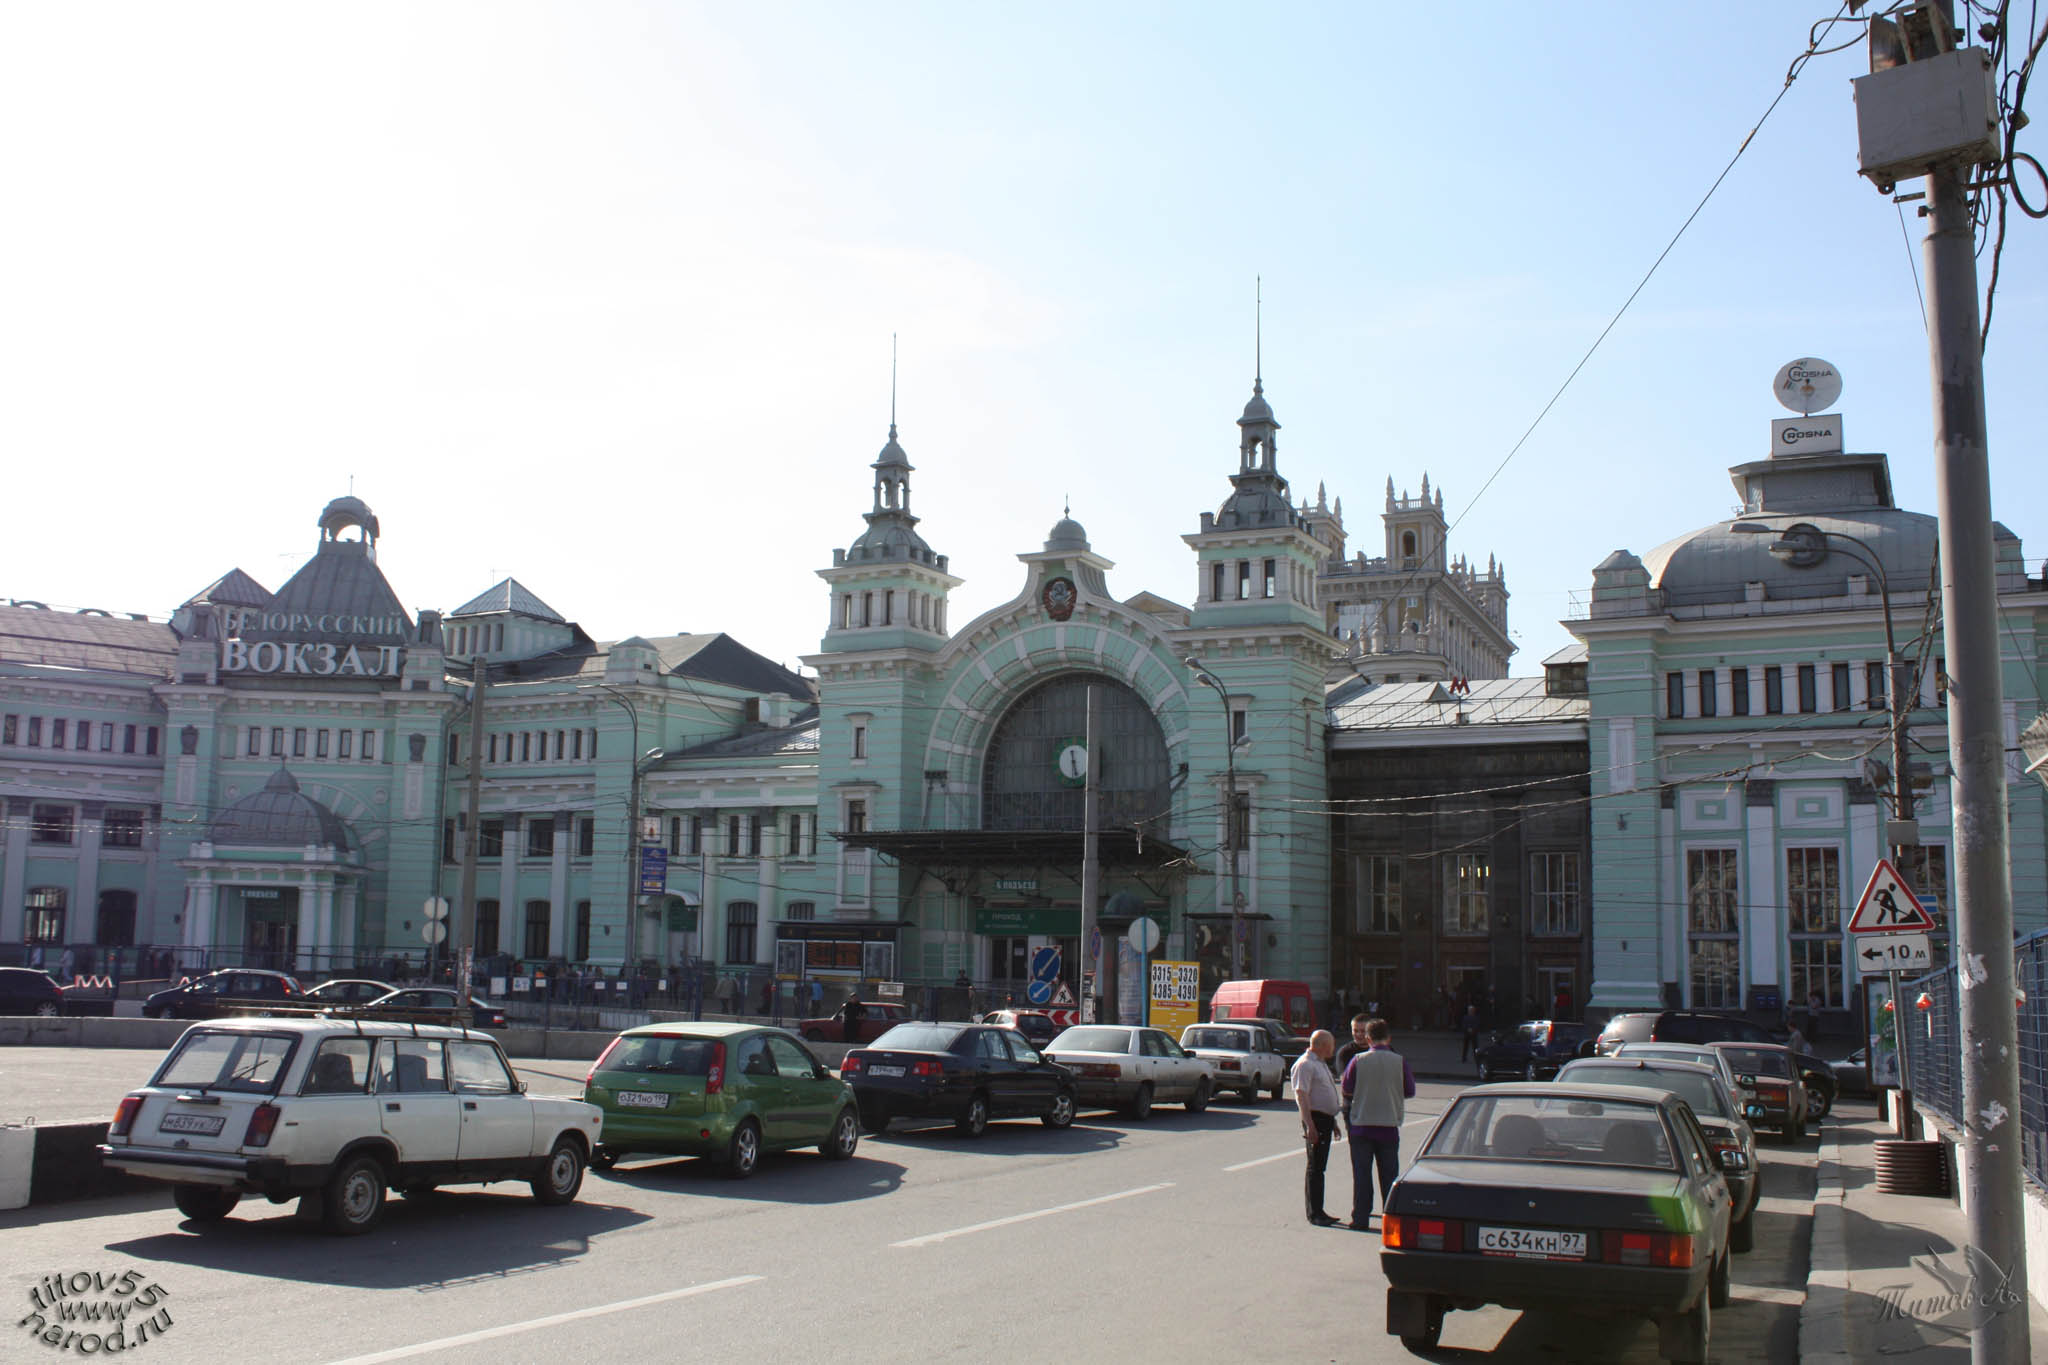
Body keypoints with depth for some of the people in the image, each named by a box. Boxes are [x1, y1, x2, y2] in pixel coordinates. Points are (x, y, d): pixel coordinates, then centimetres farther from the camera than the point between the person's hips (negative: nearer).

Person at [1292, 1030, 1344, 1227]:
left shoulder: (1321, 1064, 19)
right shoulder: (1305, 1064, -13)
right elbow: (1301, 1095, -20)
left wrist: (1332, 1121, 26)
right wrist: (1310, 1126, -25)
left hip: (1325, 1119, 10)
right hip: (1315, 1118, -10)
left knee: (1319, 1168, 13)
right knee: (1315, 1168, -7)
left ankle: (1317, 1211, 18)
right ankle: (1314, 1213, -4)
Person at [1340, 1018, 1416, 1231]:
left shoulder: (1358, 1061, -8)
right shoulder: (1399, 1061, -6)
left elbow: (1346, 1091, -3)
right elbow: (1410, 1092, 3)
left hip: (1362, 1125, -1)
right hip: (1389, 1125, 1)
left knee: (1361, 1174, 7)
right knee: (1389, 1175, 11)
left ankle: (1361, 1219, 7)